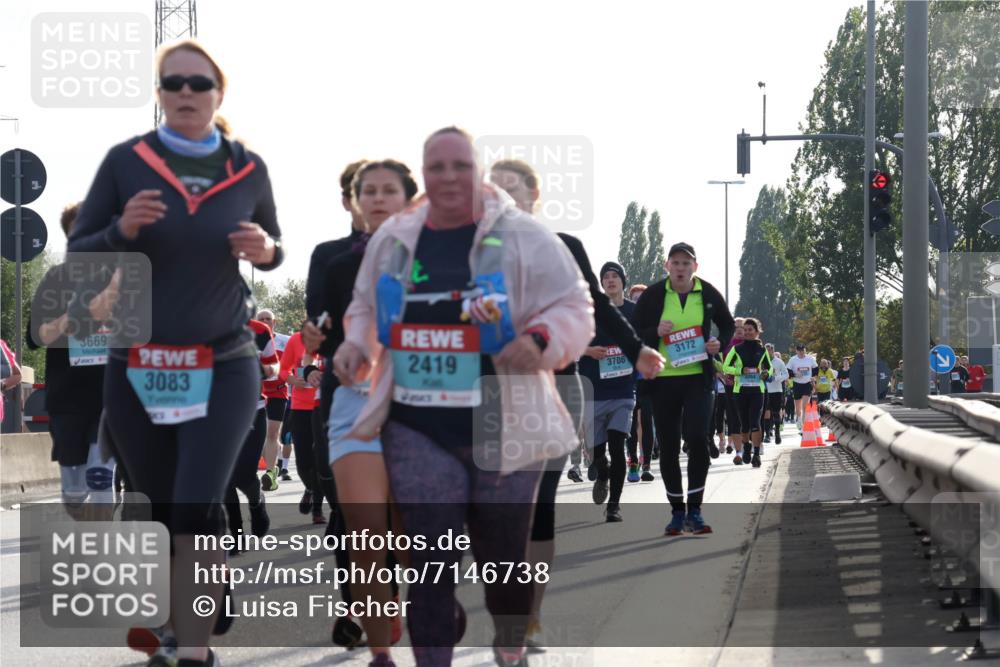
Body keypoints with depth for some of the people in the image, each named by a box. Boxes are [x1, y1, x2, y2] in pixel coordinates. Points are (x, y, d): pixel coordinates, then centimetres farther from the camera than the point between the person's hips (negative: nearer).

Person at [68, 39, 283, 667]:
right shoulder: (125, 161, -2)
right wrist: (122, 229, -19)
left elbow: (273, 248, 16)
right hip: (136, 369, 1)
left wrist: (266, 252, -8)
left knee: (198, 511, -15)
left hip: (223, 368, -1)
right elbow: (78, 254, 1)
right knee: (159, 516, 10)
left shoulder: (248, 168, 1)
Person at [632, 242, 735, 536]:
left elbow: (728, 325, 16)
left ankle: (694, 509, -4)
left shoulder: (708, 294, 1)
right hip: (663, 380, 1)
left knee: (698, 438, -15)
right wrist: (656, 333, -18)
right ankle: (677, 511, 17)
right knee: (669, 446, 4)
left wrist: (720, 344, -4)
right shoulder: (652, 295, -3)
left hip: (698, 379, 0)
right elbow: (635, 334, 2)